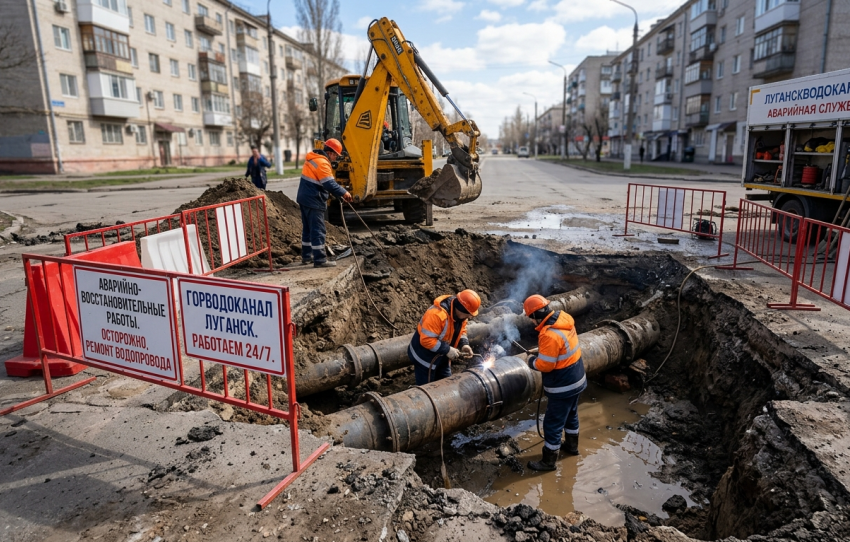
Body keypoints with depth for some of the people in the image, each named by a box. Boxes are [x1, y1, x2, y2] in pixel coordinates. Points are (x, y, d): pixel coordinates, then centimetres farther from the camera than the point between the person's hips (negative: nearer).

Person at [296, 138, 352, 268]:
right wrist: (344, 193, -16)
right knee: (318, 231, -7)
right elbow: (330, 184, -25)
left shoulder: (313, 158, 15)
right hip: (313, 201, -10)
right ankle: (320, 260, -5)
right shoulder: (322, 162, -18)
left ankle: (306, 256, 25)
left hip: (304, 198, 10)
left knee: (308, 229, 17)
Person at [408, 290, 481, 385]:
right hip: (425, 356, -8)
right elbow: (426, 340, -34)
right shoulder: (437, 314, -35)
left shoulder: (460, 313, -8)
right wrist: (447, 350, -30)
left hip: (442, 356, 8)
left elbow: (460, 330, 8)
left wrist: (464, 344, -11)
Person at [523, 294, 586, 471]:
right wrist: (541, 352, 5)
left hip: (562, 387, -9)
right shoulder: (564, 318, -5)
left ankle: (548, 461, 21)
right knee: (571, 415, 28)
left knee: (553, 424, 6)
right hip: (576, 379, 9)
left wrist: (532, 361, -6)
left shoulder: (549, 335, -33)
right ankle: (572, 446, 48)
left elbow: (545, 365, -25)